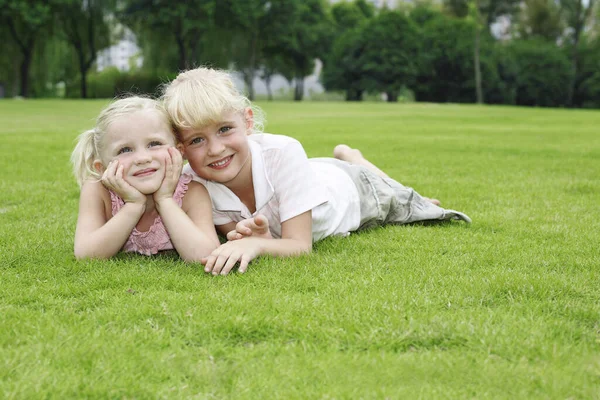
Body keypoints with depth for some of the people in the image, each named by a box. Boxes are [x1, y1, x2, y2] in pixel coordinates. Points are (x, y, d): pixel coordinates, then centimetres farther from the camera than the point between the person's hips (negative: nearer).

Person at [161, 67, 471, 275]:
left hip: (350, 189, -3)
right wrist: (254, 235, -47)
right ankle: (345, 156, 51)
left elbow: (300, 245, -40)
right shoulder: (193, 181, -34)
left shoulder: (282, 152, -43)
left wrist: (257, 244, -59)